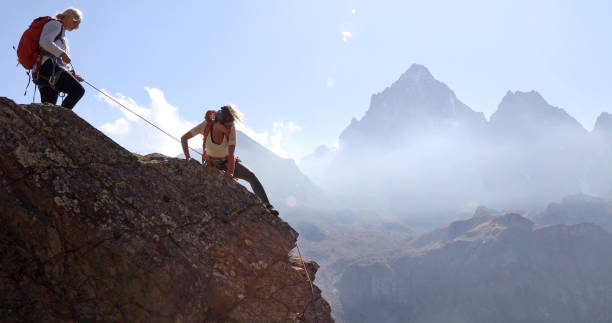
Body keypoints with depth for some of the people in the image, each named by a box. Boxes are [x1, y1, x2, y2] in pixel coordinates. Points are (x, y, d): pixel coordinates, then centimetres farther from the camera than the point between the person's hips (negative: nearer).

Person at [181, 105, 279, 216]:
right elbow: (184, 138, -12)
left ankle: (268, 206, -21)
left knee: (251, 176, -22)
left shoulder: (231, 128, -24)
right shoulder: (205, 126, -23)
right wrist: (188, 158, -18)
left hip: (227, 162, -1)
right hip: (211, 164, 1)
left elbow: (231, 153, -27)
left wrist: (231, 172, -38)